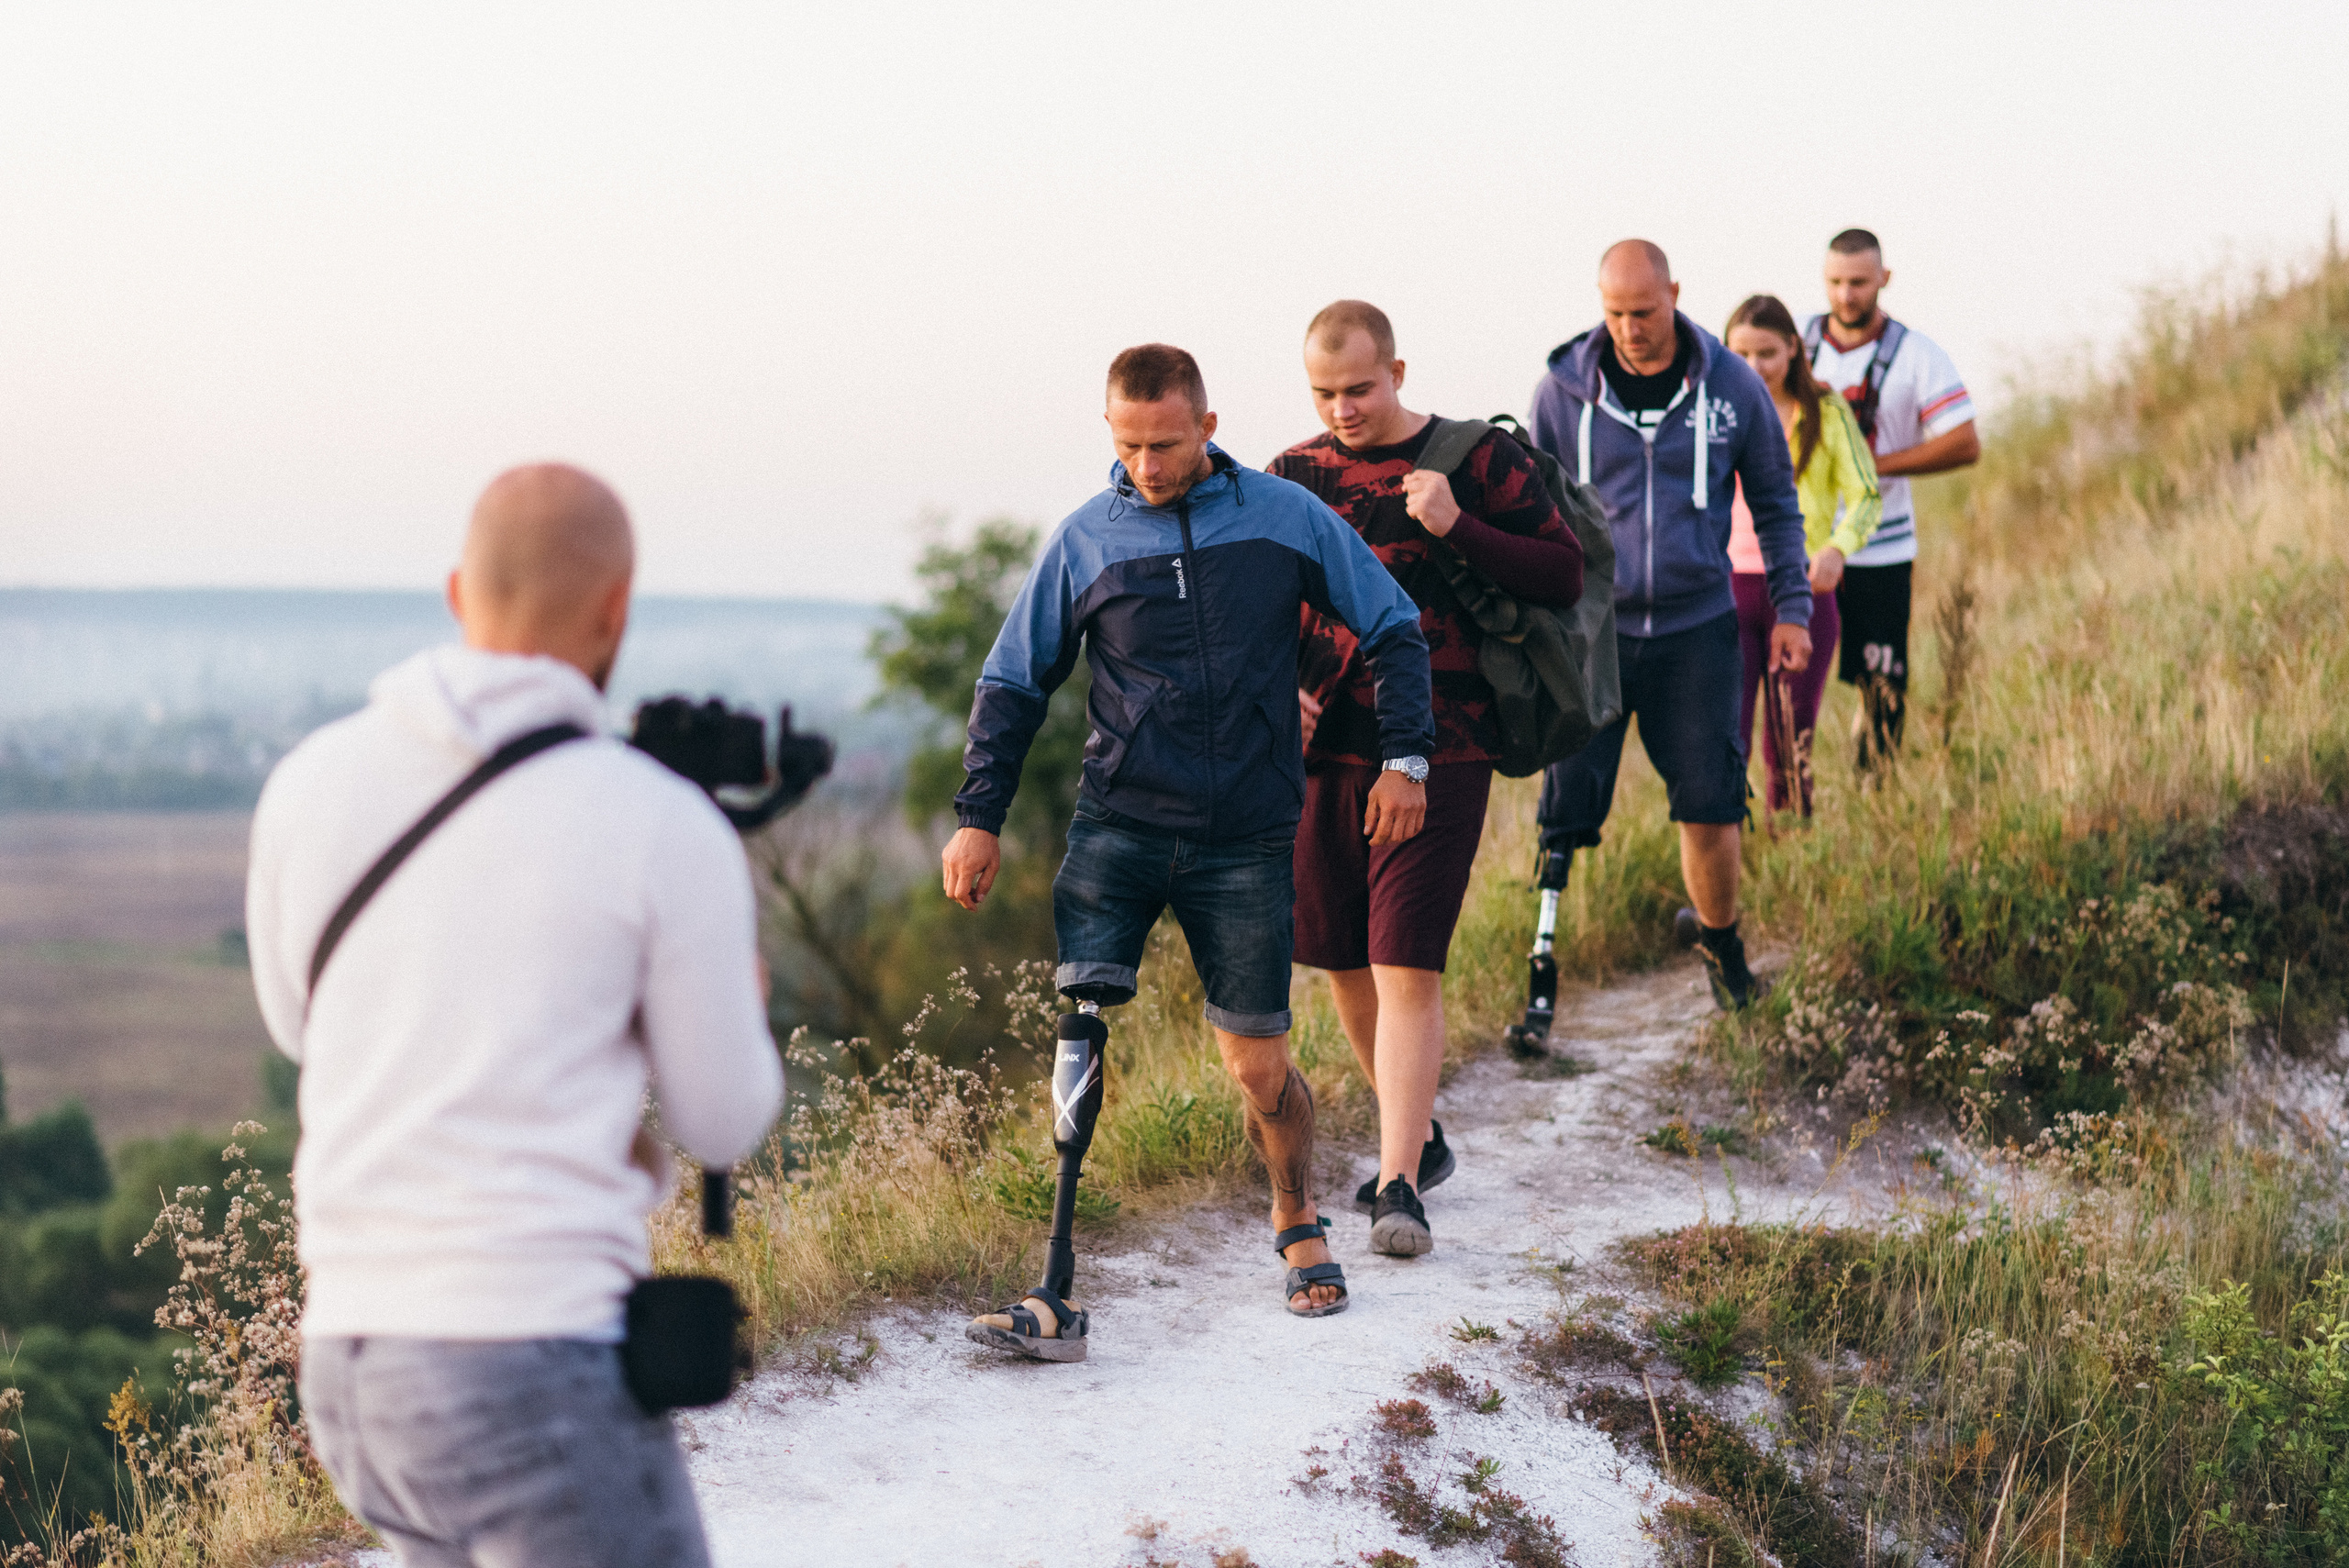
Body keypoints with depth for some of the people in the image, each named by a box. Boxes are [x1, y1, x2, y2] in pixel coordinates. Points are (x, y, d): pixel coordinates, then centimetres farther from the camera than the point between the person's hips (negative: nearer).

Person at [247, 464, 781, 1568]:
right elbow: (722, 1125, 3)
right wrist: (736, 1010, 26)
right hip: (540, 1375, -6)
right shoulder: (667, 828, -8)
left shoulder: (309, 782, 5)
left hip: (354, 1362, 6)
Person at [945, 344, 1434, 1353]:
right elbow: (1014, 682, 12)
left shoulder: (1287, 518, 3)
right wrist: (979, 816, 6)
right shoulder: (1084, 540, 5)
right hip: (1118, 823, 0)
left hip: (1245, 839, 0)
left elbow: (1392, 629, 12)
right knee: (1081, 1027, -18)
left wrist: (1404, 756, 3)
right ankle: (1055, 1293, -19)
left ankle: (1298, 1225, 32)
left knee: (1258, 1065, 2)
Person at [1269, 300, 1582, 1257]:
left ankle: (1400, 1188, -10)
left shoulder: (1480, 460, -1)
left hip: (1438, 753, -5)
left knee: (1407, 966, -12)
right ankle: (1420, 1138, 32)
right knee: (1342, 963, 11)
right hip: (1321, 752, 5)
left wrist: (1458, 528, -18)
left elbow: (1564, 577, -5)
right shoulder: (1292, 478, 10)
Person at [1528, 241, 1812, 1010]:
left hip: (1697, 629, 1)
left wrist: (1791, 606, 6)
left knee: (1710, 806, 3)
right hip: (1590, 628, 0)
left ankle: (1720, 941, 25)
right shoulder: (1563, 390, -3)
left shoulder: (1733, 386, -2)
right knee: (1567, 806, -4)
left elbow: (1775, 502, 11)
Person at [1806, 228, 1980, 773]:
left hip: (1879, 549, -1)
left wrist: (1877, 465, -15)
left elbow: (1966, 444, -8)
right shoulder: (1797, 338, 6)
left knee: (1882, 686, 2)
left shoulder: (1918, 356, -2)